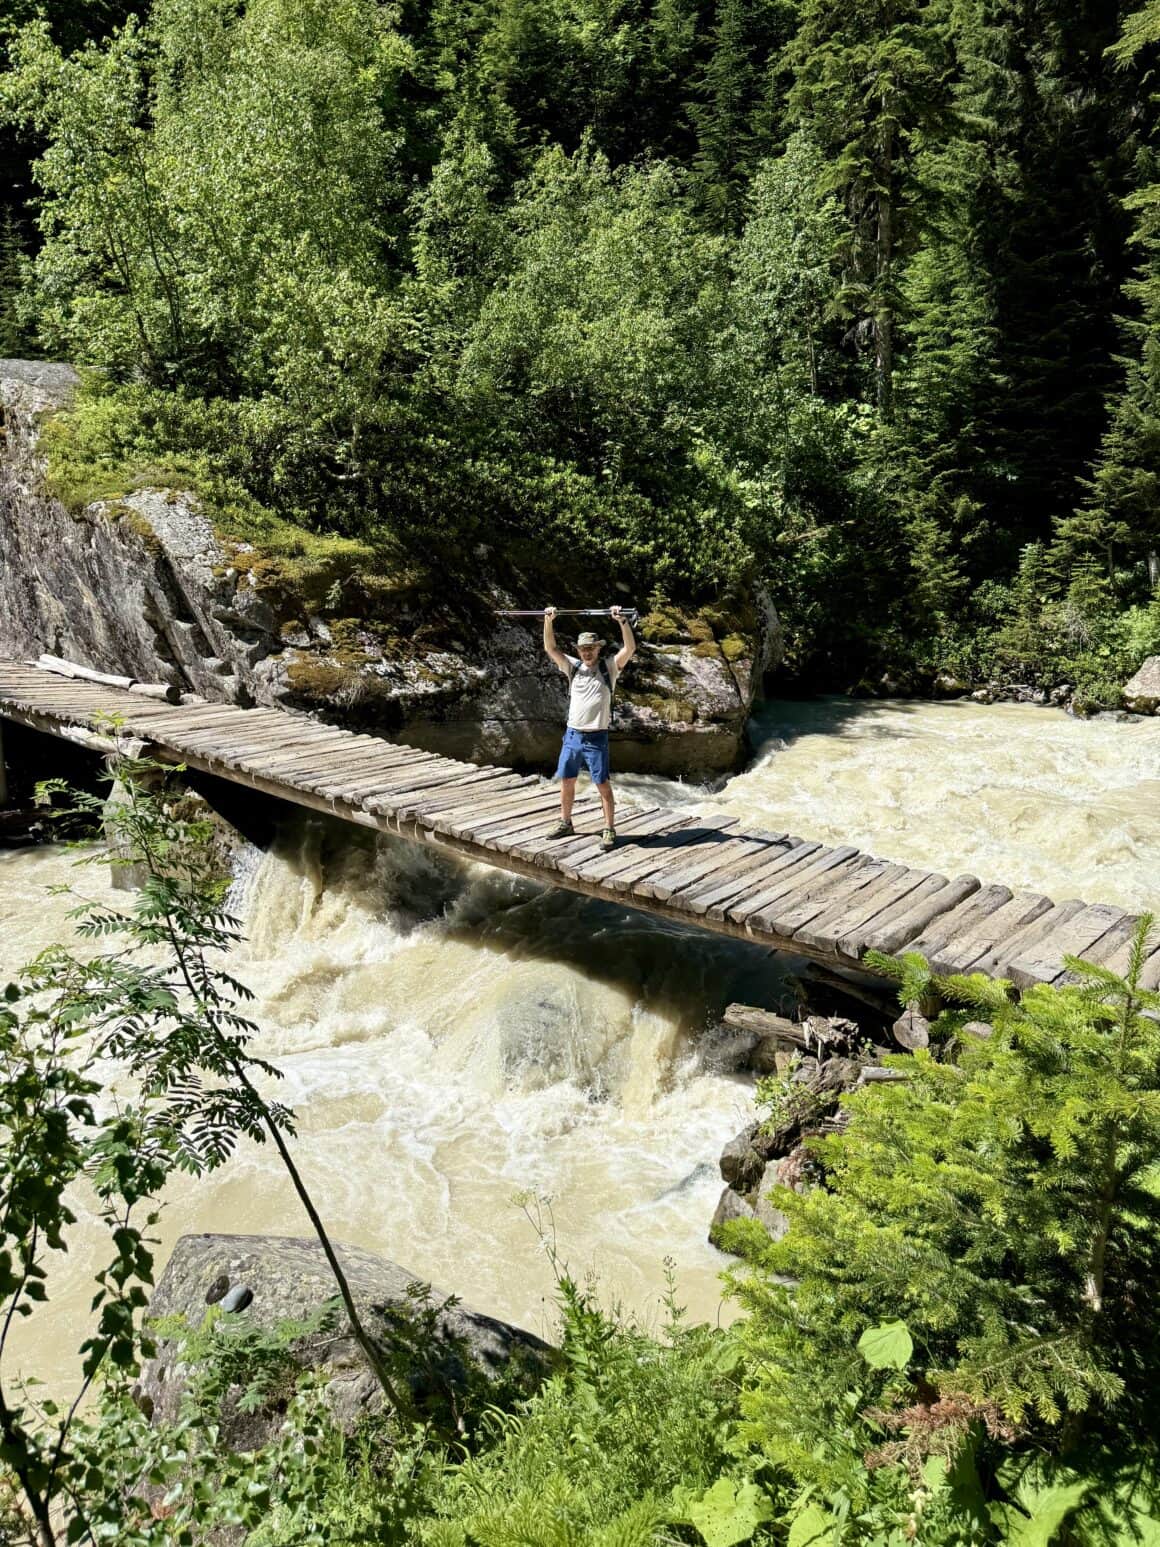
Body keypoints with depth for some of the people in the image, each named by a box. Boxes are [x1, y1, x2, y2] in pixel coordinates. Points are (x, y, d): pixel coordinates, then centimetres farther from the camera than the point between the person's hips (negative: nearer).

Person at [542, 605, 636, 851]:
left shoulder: (609, 668, -3)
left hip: (596, 738, -4)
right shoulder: (573, 667, 7)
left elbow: (630, 648, -15)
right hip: (572, 735, 4)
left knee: (602, 784, -2)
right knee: (566, 780, 12)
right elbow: (551, 648, 1)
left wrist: (622, 621, -26)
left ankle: (610, 830, 6)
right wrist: (549, 621, -10)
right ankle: (565, 823, 28)